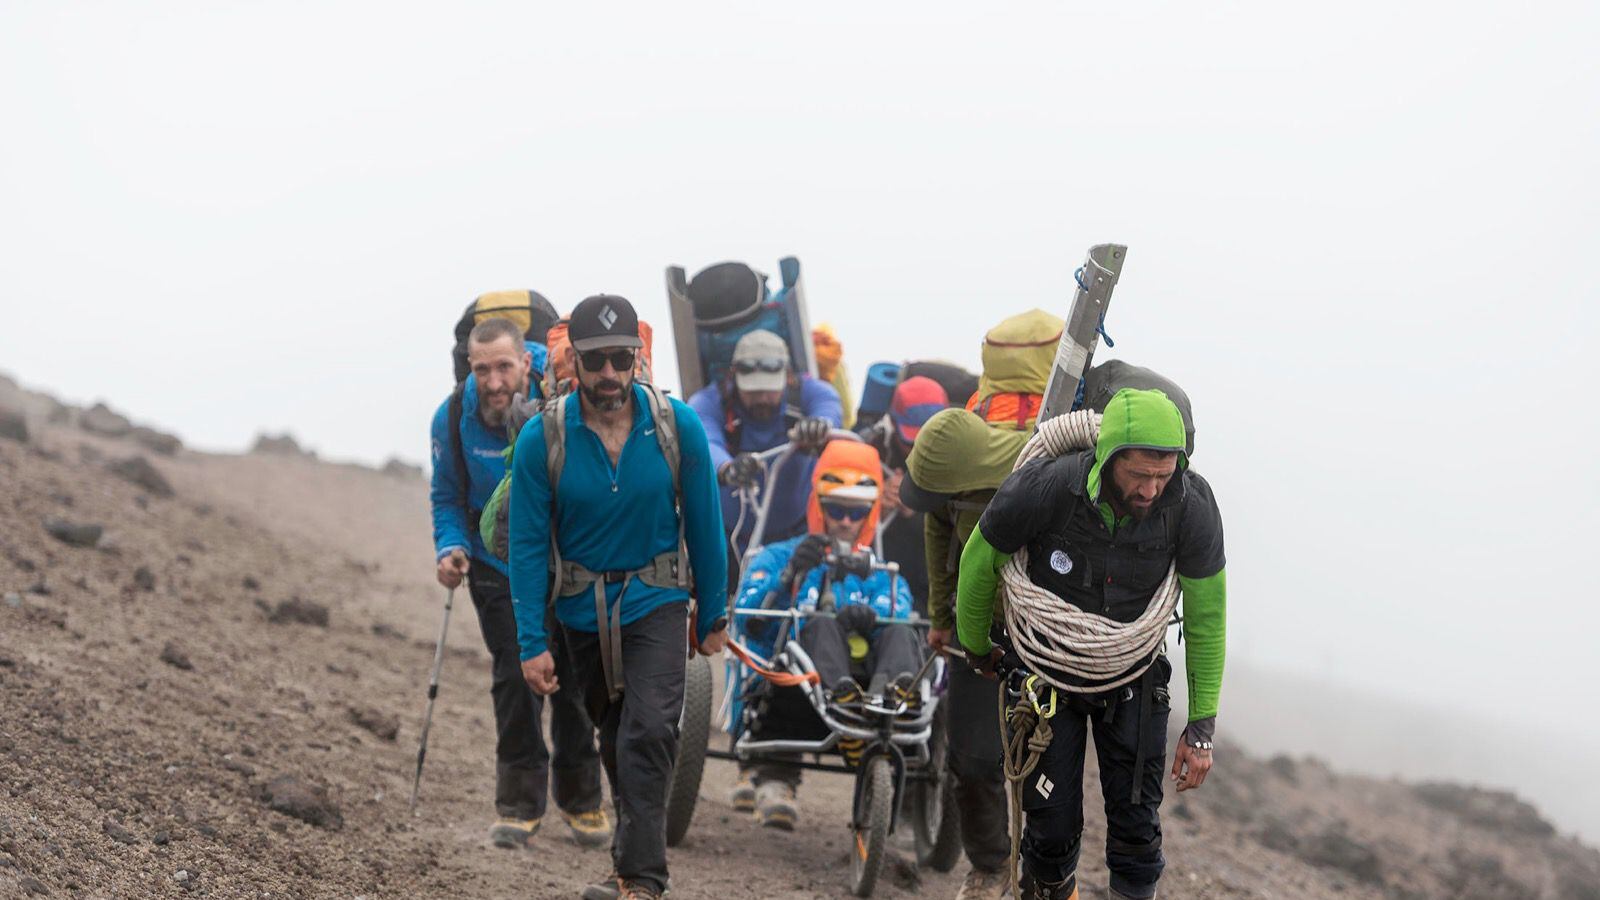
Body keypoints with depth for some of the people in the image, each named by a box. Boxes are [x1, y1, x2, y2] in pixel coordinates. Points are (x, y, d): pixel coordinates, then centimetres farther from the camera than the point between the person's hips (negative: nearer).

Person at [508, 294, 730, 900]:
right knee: (613, 740, 15)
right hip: (581, 610, 2)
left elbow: (704, 526, -1)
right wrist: (532, 642, -13)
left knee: (650, 732, -18)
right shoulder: (542, 438, -14)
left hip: (655, 602, -2)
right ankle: (636, 851, 32)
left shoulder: (677, 427, -12)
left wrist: (711, 617, 6)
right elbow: (527, 544, -9)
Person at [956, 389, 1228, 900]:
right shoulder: (1042, 490, -33)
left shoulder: (1192, 506, -28)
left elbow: (1206, 615, -12)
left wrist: (1202, 728, -9)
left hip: (1132, 677, 1)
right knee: (1054, 825, 0)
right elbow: (980, 561, -11)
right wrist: (975, 646, 6)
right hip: (1049, 672, -1)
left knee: (1136, 828, -1)